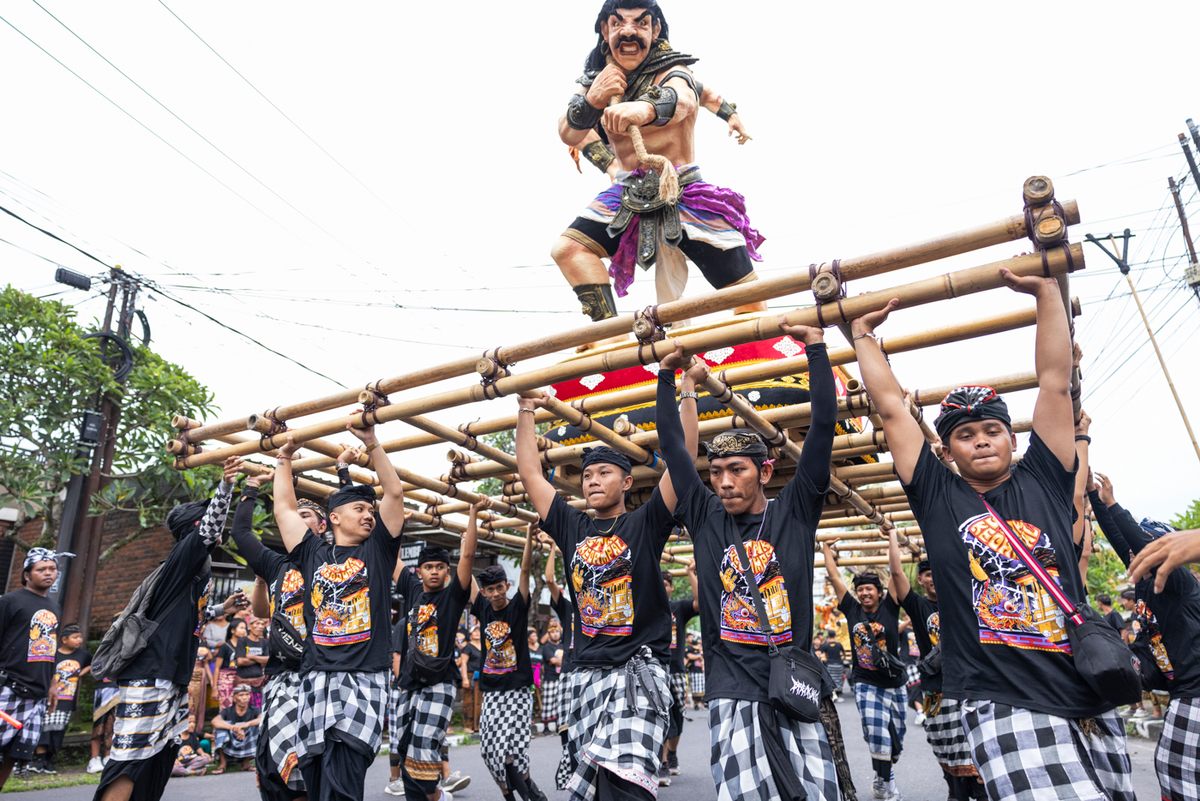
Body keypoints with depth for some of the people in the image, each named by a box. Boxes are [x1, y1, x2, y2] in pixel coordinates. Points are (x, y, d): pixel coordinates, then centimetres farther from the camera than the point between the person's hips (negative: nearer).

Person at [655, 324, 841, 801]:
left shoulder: (795, 512, 2)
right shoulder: (705, 519, 5)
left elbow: (824, 425, -3)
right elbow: (672, 443, 7)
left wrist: (815, 347, -3)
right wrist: (670, 376, 9)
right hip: (732, 693, 0)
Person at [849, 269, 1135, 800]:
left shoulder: (1044, 482, 9)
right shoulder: (936, 497, 4)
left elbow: (1056, 381, 8)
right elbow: (891, 406, 5)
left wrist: (1045, 289, 10)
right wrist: (863, 335, 11)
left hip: (1093, 705, 4)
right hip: (1005, 708, -4)